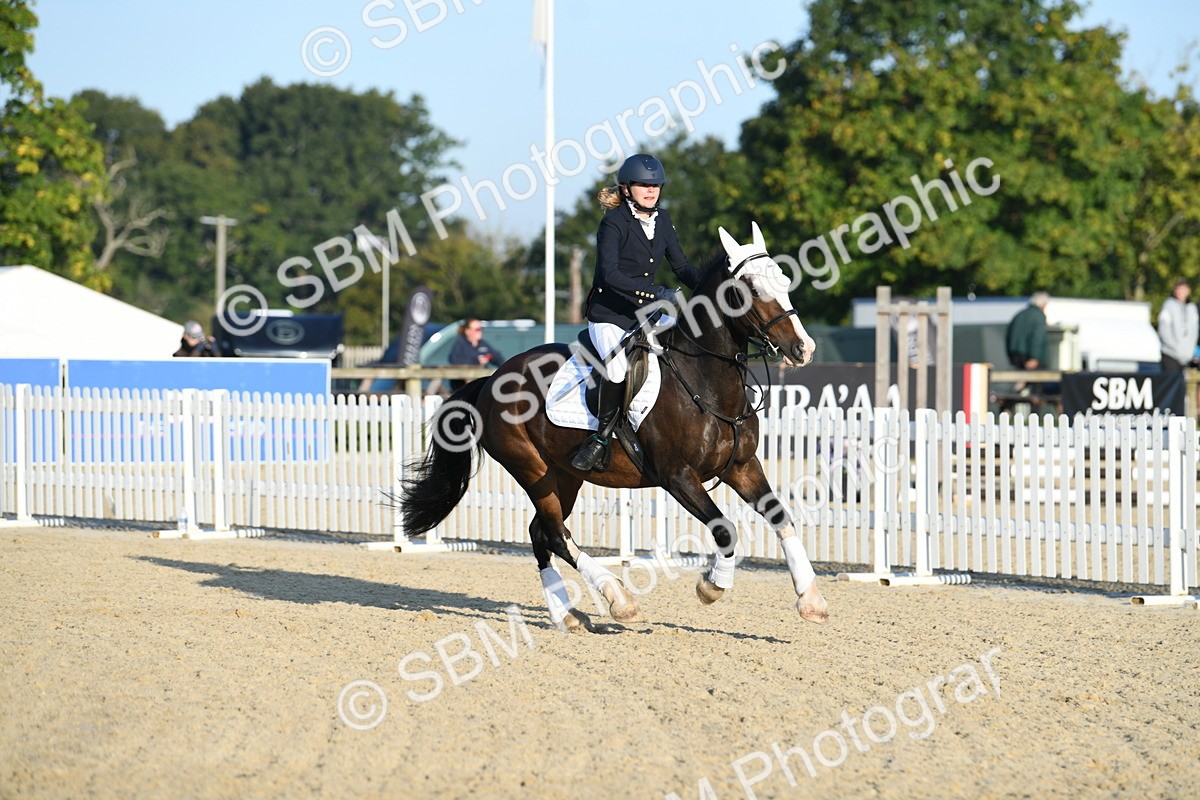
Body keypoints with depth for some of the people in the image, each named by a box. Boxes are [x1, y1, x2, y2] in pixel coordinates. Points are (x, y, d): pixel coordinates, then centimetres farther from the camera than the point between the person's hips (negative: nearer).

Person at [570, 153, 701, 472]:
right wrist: (655, 291, -33)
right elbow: (610, 274, -24)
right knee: (618, 364, -33)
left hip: (645, 313, 7)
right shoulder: (614, 222, -13)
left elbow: (681, 266, 13)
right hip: (608, 314, -7)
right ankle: (602, 436, -17)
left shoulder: (661, 219, 8)